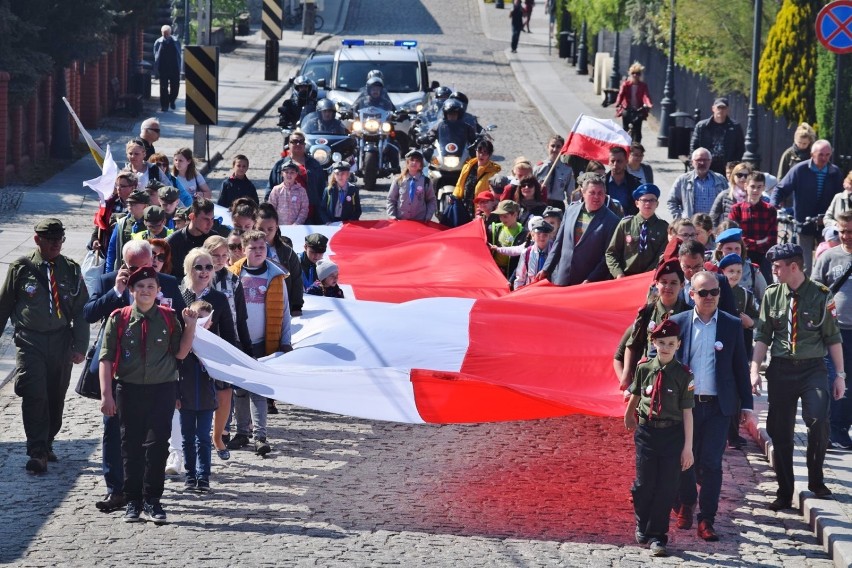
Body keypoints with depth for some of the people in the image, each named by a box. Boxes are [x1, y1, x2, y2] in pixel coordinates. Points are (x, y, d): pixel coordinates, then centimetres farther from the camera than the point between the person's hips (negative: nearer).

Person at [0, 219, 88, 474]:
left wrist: (80, 346, 1)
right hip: (29, 340, -2)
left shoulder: (71, 270, 4)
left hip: (61, 341, 3)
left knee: (56, 397, 9)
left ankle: (46, 445, 27)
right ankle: (37, 453, -8)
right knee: (34, 395, -13)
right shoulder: (21, 268, -1)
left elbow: (81, 310, 7)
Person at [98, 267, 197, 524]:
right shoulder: (118, 319, 0)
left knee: (157, 445, -5)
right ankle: (133, 502, 13)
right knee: (131, 445, 5)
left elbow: (180, 353, 2)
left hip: (162, 389, 0)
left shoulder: (168, 318, 3)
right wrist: (106, 394, -7)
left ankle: (152, 501, 3)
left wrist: (190, 326, -10)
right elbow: (106, 358, 0)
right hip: (129, 390, 0)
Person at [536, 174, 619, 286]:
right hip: (561, 280, 4)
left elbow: (608, 256, -9)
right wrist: (546, 270, 10)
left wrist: (591, 280, -15)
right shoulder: (571, 209, 9)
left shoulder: (611, 220, -7)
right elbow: (559, 242, 14)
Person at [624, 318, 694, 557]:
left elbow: (687, 412, -6)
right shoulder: (644, 368, -1)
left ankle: (657, 536, 11)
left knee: (666, 486, 0)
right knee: (645, 483, 4)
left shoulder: (683, 374, -7)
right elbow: (635, 395, 18)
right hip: (646, 430, 1)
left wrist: (688, 447, -7)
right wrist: (629, 415, 33)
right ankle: (642, 526, 28)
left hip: (672, 433, -1)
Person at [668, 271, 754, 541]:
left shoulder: (732, 325, 3)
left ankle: (706, 520, 2)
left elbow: (741, 367, 6)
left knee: (711, 463, -4)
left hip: (718, 406, -1)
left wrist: (747, 405, 4)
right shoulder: (677, 322, 3)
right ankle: (686, 505, 33)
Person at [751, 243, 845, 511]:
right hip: (781, 369, 3)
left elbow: (833, 337, 0)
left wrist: (839, 375, -3)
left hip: (813, 368, -3)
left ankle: (816, 481, -1)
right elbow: (762, 336, 8)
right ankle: (784, 494, 15)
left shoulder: (820, 295, -4)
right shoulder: (772, 295, 4)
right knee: (780, 432, 4)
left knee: (818, 421, -22)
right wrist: (755, 370, -2)